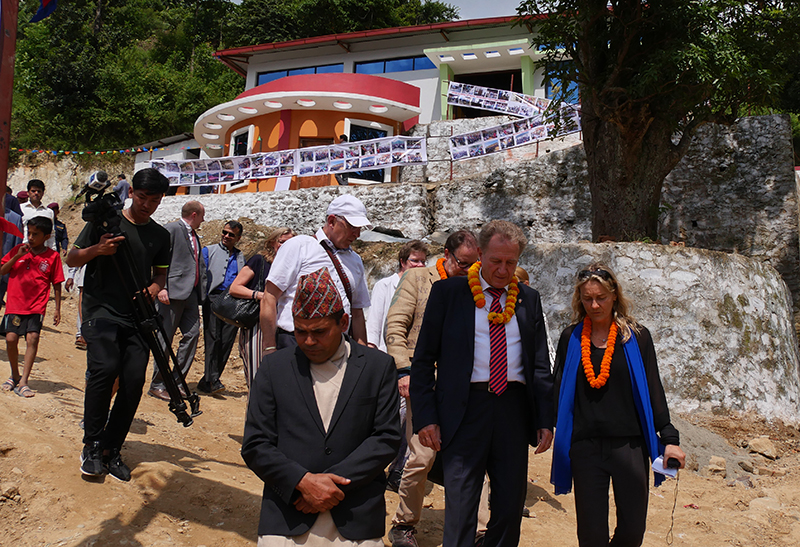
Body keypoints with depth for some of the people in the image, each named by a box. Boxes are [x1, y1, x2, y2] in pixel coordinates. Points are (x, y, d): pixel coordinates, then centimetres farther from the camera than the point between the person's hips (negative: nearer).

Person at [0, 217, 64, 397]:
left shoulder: (53, 256, 2)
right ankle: (15, 375, 19)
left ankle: (23, 382, -12)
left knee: (32, 338, -15)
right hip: (15, 304, 2)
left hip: (37, 306, -2)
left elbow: (56, 285, 5)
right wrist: (17, 256, -8)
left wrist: (57, 309, 3)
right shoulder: (19, 249, 8)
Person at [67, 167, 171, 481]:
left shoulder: (160, 235, 12)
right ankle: (91, 446, -5)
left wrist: (154, 289, -4)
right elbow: (72, 259, 5)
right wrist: (96, 249, -16)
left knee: (134, 380, -6)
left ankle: (110, 451, 10)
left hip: (137, 316, 3)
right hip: (102, 311, -3)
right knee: (104, 368, -24)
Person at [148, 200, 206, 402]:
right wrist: (161, 287, -20)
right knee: (165, 338, -3)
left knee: (193, 334, 3)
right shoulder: (172, 229, -4)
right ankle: (156, 385, 6)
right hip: (173, 293, -8)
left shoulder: (194, 236, 21)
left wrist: (200, 295, 14)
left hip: (190, 293, 8)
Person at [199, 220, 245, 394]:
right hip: (213, 298, -3)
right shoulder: (209, 251, 16)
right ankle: (212, 379, -13)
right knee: (213, 339, -12)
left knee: (227, 342, -3)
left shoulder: (240, 257, 25)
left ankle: (206, 382, 4)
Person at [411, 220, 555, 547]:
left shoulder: (529, 299, 10)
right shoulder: (447, 292, 1)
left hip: (514, 409, 4)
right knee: (460, 510, -1)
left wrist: (545, 419, 6)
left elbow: (541, 364, 13)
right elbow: (423, 360, 0)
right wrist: (425, 418, -8)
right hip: (464, 410, -3)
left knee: (511, 508, 13)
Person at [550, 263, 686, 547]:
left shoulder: (636, 336, 2)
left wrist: (669, 438, -2)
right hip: (585, 448, 1)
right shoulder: (571, 338, 5)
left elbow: (653, 390, 3)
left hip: (629, 445, 0)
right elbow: (559, 390, 10)